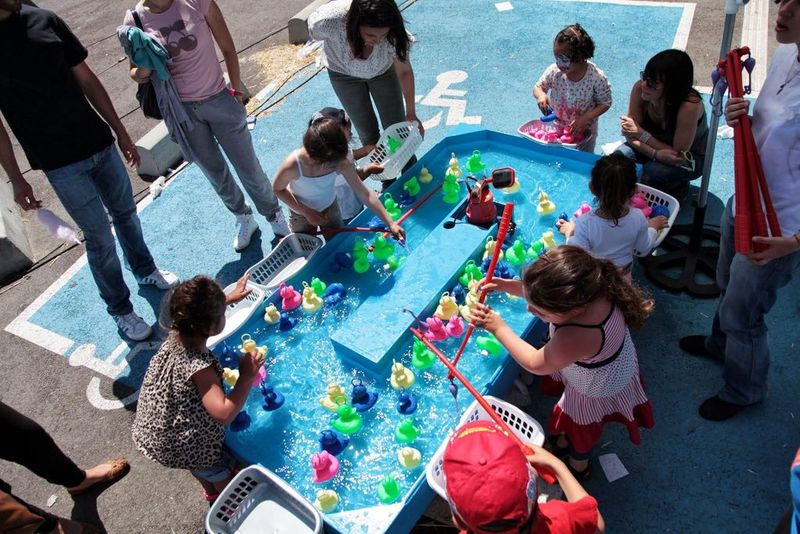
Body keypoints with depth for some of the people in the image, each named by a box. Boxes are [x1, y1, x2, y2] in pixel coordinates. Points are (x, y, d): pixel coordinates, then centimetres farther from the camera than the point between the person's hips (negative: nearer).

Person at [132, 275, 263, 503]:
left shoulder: (176, 334, -16)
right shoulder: (198, 366, -39)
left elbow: (196, 312, 7)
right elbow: (224, 413, -45)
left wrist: (230, 297, 18)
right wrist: (247, 375, -35)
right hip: (180, 445, -7)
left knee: (199, 465, 35)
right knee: (223, 471, 22)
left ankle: (211, 494, 60)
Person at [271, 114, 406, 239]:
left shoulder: (341, 163, -32)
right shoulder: (293, 166, -39)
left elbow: (365, 194, -26)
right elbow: (278, 189, -18)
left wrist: (390, 223, -29)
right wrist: (307, 212, -24)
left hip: (330, 208, 3)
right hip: (302, 215, -3)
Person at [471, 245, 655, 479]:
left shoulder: (574, 338, -51)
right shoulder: (593, 286, -32)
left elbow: (535, 363, -27)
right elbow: (538, 293, -9)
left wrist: (498, 328, -21)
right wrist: (504, 284, -21)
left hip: (596, 393, -6)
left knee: (581, 431, 28)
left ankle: (578, 468, 60)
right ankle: (564, 442, 66)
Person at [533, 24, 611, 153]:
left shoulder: (596, 77, -25)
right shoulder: (554, 71, -18)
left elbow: (605, 103, -14)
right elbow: (538, 87, -3)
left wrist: (586, 118, -27)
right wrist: (540, 95, -27)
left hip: (583, 132, -2)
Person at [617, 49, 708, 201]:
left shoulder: (689, 106, -36)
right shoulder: (640, 89, -24)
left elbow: (679, 156, -27)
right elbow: (630, 132, -16)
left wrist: (642, 133, -30)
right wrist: (656, 154, -34)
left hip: (691, 158, -4)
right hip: (655, 145, 4)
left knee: (652, 171, -31)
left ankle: (678, 188, 3)